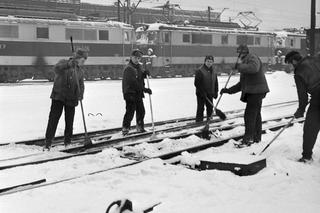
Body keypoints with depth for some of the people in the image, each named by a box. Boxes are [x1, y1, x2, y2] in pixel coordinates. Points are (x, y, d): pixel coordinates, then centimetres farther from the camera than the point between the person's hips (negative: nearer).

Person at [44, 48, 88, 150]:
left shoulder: (80, 71, 14)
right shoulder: (63, 63, -1)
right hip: (58, 97, -4)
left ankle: (67, 142, 21)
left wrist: (80, 94, -12)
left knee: (69, 122, 7)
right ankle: (48, 143, -6)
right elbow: (56, 68, -23)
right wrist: (69, 64, -38)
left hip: (71, 99, 4)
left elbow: (81, 84, 9)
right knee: (53, 119, -7)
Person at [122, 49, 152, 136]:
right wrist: (145, 89, -23)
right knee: (130, 112, -8)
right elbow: (134, 82, -23)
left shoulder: (139, 66, 13)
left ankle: (140, 128, 27)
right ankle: (125, 129, 0)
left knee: (141, 111, 14)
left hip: (138, 94, 9)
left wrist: (145, 74, -5)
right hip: (130, 94, -9)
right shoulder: (128, 68, -16)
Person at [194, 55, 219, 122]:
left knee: (210, 108, 12)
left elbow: (216, 83, 18)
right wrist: (202, 92, -18)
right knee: (200, 108, -1)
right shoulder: (200, 71, -11)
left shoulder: (213, 72, 11)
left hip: (210, 94, 6)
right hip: (201, 94, -6)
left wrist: (215, 92, 10)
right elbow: (197, 83, -15)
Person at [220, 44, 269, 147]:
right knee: (256, 114, 16)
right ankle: (256, 137, 25)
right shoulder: (245, 63, 25)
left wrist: (239, 66, -21)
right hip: (252, 92, 10)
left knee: (250, 114, -11)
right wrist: (229, 90, 18)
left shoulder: (252, 57, -5)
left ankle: (248, 138, -10)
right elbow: (241, 84, 25)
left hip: (256, 91, -10)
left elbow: (254, 68, -31)